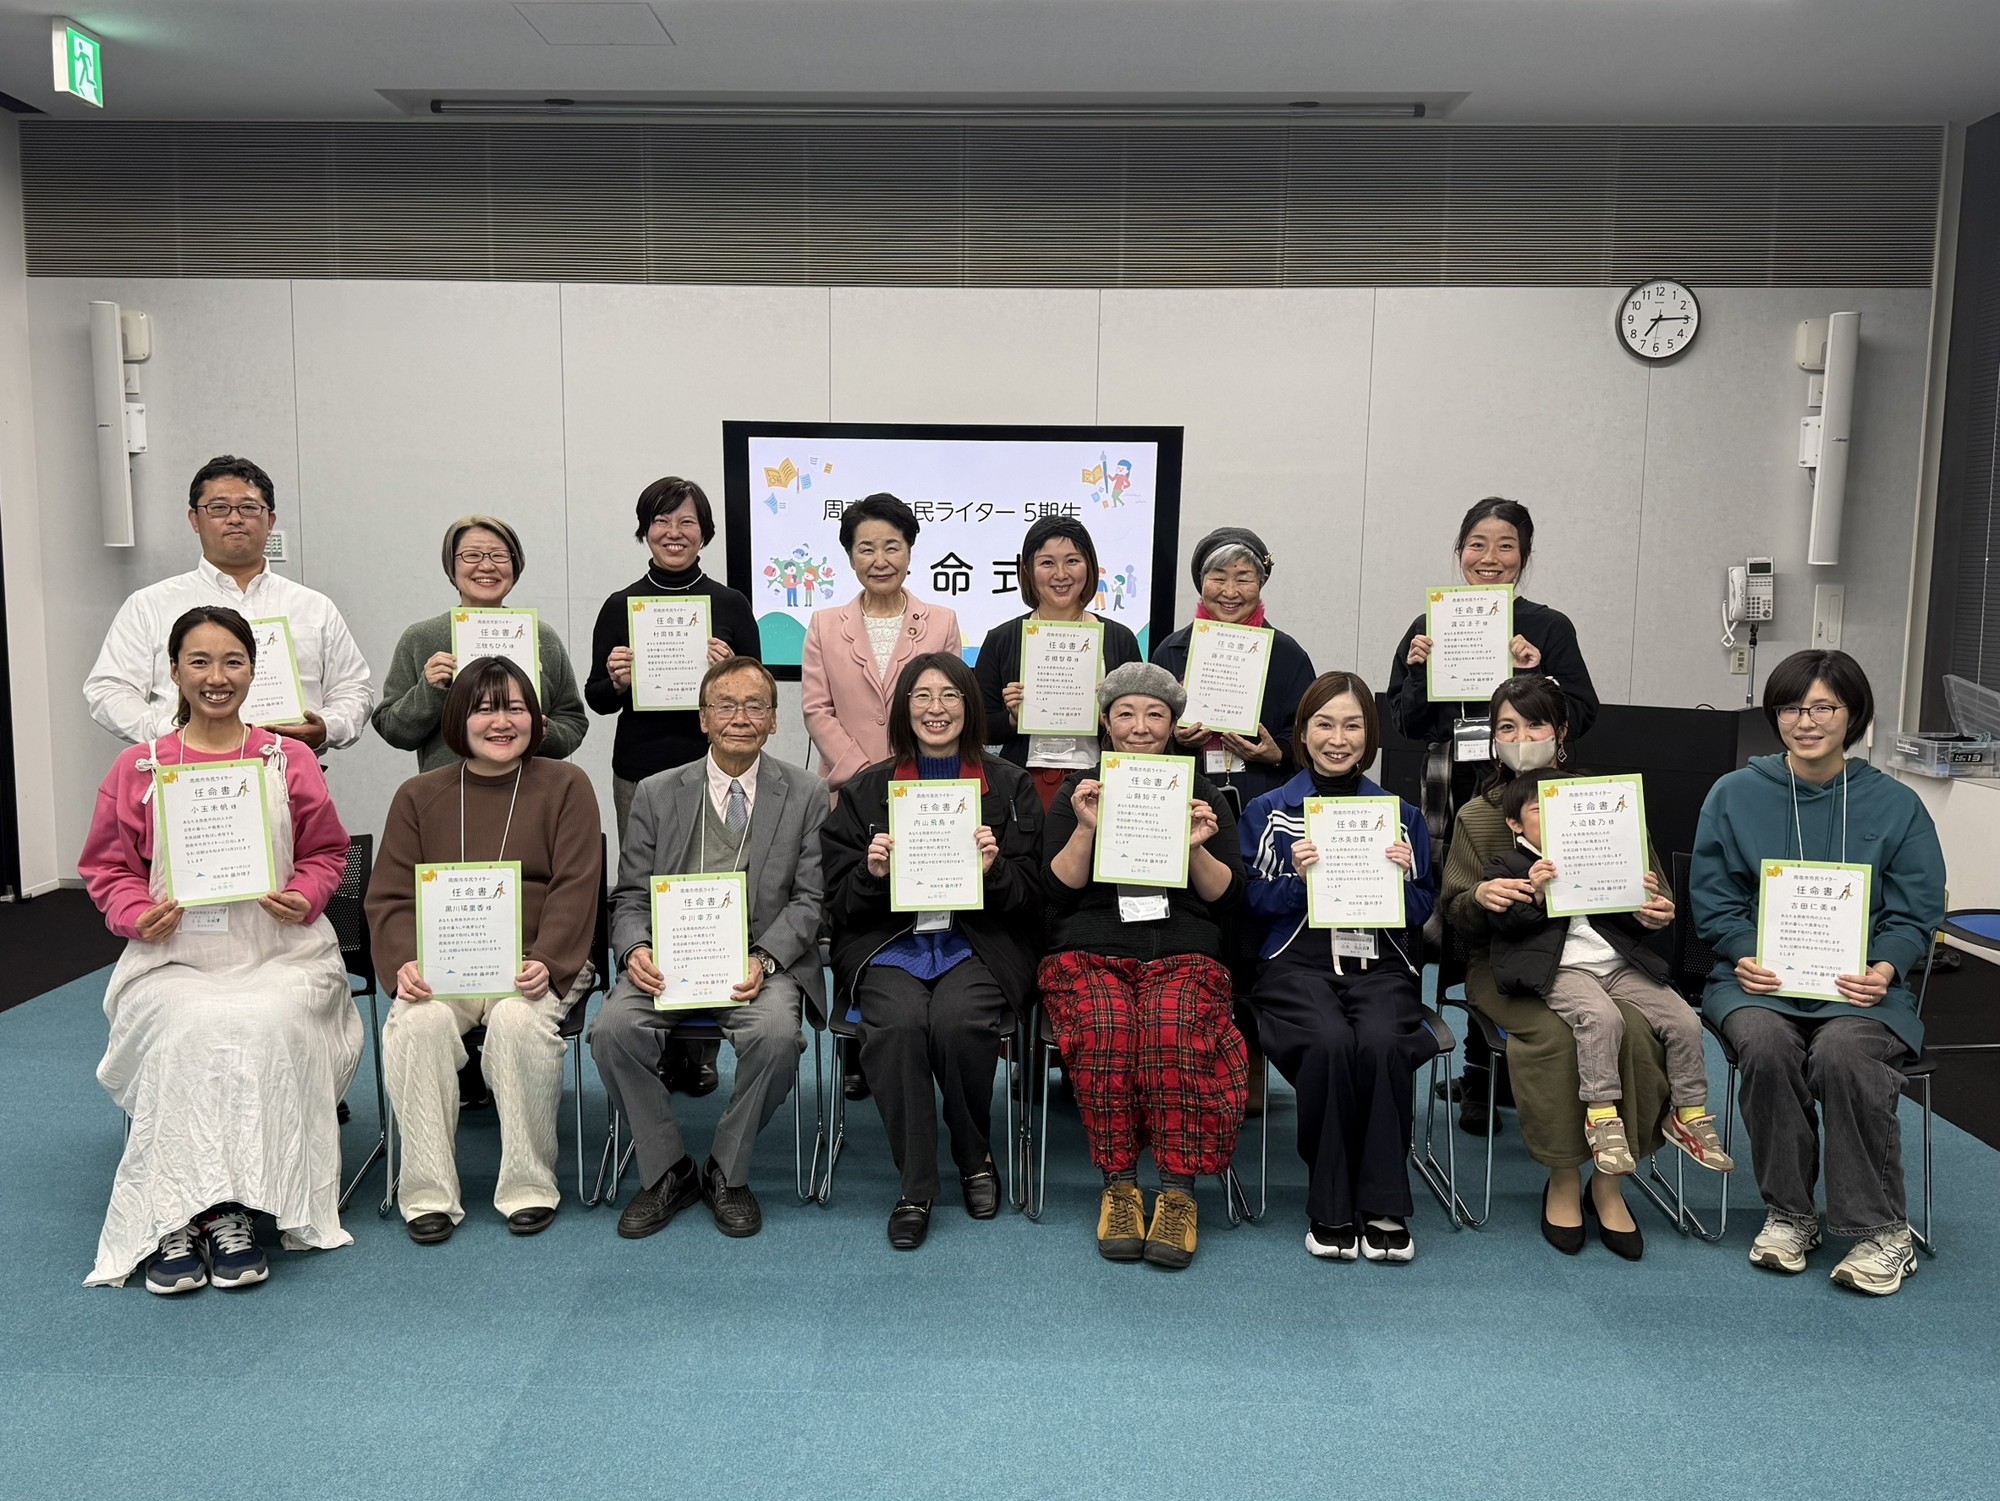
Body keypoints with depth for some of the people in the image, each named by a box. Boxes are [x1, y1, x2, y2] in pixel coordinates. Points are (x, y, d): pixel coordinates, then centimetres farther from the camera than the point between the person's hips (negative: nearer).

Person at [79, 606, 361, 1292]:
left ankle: (232, 1208, -21)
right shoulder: (136, 769, 9)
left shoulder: (289, 761, 9)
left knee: (265, 1027, -31)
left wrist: (302, 897, -7)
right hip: (172, 957, 0)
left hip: (278, 953, 0)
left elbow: (327, 852, 14)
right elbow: (108, 867, 13)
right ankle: (173, 1218, -21)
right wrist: (139, 915, -7)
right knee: (189, 1032, -31)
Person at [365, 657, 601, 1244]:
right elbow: (390, 895, 7)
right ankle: (427, 1194, -16)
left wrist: (546, 963, -18)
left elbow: (575, 888, -3)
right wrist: (405, 962, -13)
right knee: (417, 1023, -29)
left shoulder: (565, 785, 7)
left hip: (536, 964, -2)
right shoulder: (419, 796, 14)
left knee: (519, 1020, -33)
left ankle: (529, 1187, -16)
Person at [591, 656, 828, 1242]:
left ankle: (728, 1173, -6)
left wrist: (763, 958, -17)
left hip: (761, 962, -2)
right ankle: (667, 1172, -3)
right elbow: (631, 896, 9)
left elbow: (811, 898, 0)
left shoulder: (806, 794, 5)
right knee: (614, 1029, -25)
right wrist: (635, 949, -13)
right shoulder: (658, 794, 10)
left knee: (777, 1033, -32)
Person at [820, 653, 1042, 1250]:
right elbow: (840, 904, 9)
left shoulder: (1010, 787, 10)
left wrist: (994, 869, -16)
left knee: (956, 1021, -31)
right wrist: (873, 872, -13)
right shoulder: (865, 791, 12)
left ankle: (976, 1161, -3)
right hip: (888, 943, 1)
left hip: (978, 943, -1)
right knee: (898, 1023, -31)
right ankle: (915, 1187, -15)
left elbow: (1030, 897, 6)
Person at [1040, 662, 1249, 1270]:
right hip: (1090, 951, 0)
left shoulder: (1203, 794, 17)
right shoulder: (1079, 792, 15)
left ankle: (1178, 1192, -25)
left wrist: (1196, 848, -10)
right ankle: (1119, 1186, -19)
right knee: (1106, 1027, -34)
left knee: (1172, 1028, -34)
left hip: (1183, 954, 0)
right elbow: (1057, 892, 5)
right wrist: (1087, 830, -10)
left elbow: (1228, 899, 8)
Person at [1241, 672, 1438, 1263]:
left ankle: (1383, 1207, -16)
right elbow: (1253, 904, 6)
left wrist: (1403, 875, -5)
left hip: (1381, 963, 1)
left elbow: (1423, 910, 15)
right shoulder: (1268, 812, 12)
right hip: (1297, 961, -1)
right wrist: (1297, 875, -12)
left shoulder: (1402, 815, 17)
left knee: (1383, 1042, -32)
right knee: (1330, 1042, -33)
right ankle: (1329, 1208, -16)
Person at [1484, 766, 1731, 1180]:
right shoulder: (1505, 865, 10)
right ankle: (1601, 1115, -26)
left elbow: (1628, 920, 25)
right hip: (1562, 969, -6)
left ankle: (1690, 1114, 6)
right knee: (1601, 1017, -35)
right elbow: (1501, 921, -4)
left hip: (1619, 964, 6)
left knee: (1684, 1021, -9)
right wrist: (1534, 894, -21)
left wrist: (1647, 906, 2)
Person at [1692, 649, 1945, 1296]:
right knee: (1766, 1044, -32)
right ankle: (1788, 1213, -11)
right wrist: (1746, 955, -11)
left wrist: (1884, 968, -12)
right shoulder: (1735, 794, 7)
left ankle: (1883, 1231, -14)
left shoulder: (1896, 805, 7)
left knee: (1843, 1051, -32)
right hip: (1761, 979, 1)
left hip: (1860, 986, 0)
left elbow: (1916, 912, 8)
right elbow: (1714, 899, 7)